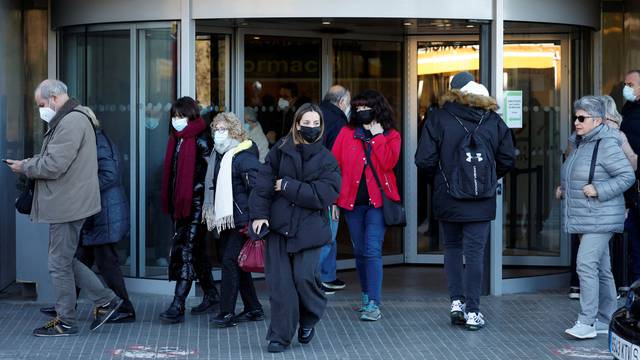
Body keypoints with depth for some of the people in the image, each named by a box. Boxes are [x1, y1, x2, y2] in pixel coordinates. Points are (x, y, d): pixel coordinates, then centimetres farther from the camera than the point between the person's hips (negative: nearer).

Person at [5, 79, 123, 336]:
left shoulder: (71, 122, -18)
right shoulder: (66, 120, 18)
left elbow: (54, 165, -23)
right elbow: (53, 159, 22)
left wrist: (24, 167, -8)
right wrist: (29, 163, 6)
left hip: (67, 205, -11)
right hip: (66, 203, 11)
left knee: (60, 264, 0)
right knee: (65, 260, 17)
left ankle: (65, 322, 11)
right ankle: (105, 300, 21)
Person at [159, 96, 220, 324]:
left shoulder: (201, 140, -10)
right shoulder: (176, 139, 14)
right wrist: (170, 202, 15)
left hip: (196, 203, -8)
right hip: (179, 203, 8)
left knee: (186, 251, -11)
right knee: (196, 251, 15)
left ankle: (178, 307, -12)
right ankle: (211, 295, 27)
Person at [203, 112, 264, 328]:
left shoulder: (244, 156, -13)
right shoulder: (218, 154, 13)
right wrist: (211, 213, 20)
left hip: (240, 219, -9)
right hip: (224, 219, 9)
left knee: (230, 260, -11)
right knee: (237, 263, 12)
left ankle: (227, 313, -5)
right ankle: (253, 309, 22)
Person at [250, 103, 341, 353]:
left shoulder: (327, 159, 2)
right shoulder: (281, 150, 5)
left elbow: (323, 194, -10)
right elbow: (264, 182, -1)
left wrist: (287, 186, -10)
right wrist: (259, 214, -11)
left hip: (309, 227, -1)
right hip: (277, 224, 1)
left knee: (304, 275, -12)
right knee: (279, 280, -2)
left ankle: (309, 319, 19)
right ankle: (280, 335, 10)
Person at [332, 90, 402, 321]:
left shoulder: (391, 136, 4)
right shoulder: (347, 133, 7)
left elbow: (388, 163, -14)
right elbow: (335, 165, 5)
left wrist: (377, 136, -10)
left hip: (377, 200, -3)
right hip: (352, 200, 3)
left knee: (372, 251, -11)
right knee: (359, 251, 11)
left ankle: (373, 304, -10)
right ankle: (366, 296, 26)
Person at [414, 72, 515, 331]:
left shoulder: (438, 118, -5)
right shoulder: (493, 121, 2)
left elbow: (424, 160, -10)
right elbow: (508, 160, 4)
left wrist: (437, 181, 8)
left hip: (447, 200, -1)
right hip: (481, 203, 1)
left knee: (452, 249, 16)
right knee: (475, 253, 3)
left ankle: (456, 302, 11)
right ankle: (472, 312, 3)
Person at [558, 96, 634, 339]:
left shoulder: (606, 145, -15)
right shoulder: (579, 143, 14)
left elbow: (627, 176, -17)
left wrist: (598, 190, -22)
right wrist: (564, 189, 13)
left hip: (600, 218, -9)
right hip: (585, 218, 9)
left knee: (586, 265, -15)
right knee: (601, 269, 14)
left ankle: (586, 322, -12)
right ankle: (605, 320, 21)